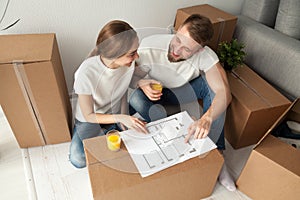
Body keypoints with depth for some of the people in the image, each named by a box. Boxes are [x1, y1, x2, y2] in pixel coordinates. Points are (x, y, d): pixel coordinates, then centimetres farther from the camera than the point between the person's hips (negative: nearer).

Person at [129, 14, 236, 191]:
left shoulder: (205, 56, -30)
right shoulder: (148, 49, -31)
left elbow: (224, 92, -36)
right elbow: (132, 77, -16)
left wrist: (206, 119, -54)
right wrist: (141, 83, -41)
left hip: (185, 89, 1)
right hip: (156, 91, 0)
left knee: (213, 84, -27)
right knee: (136, 100, -34)